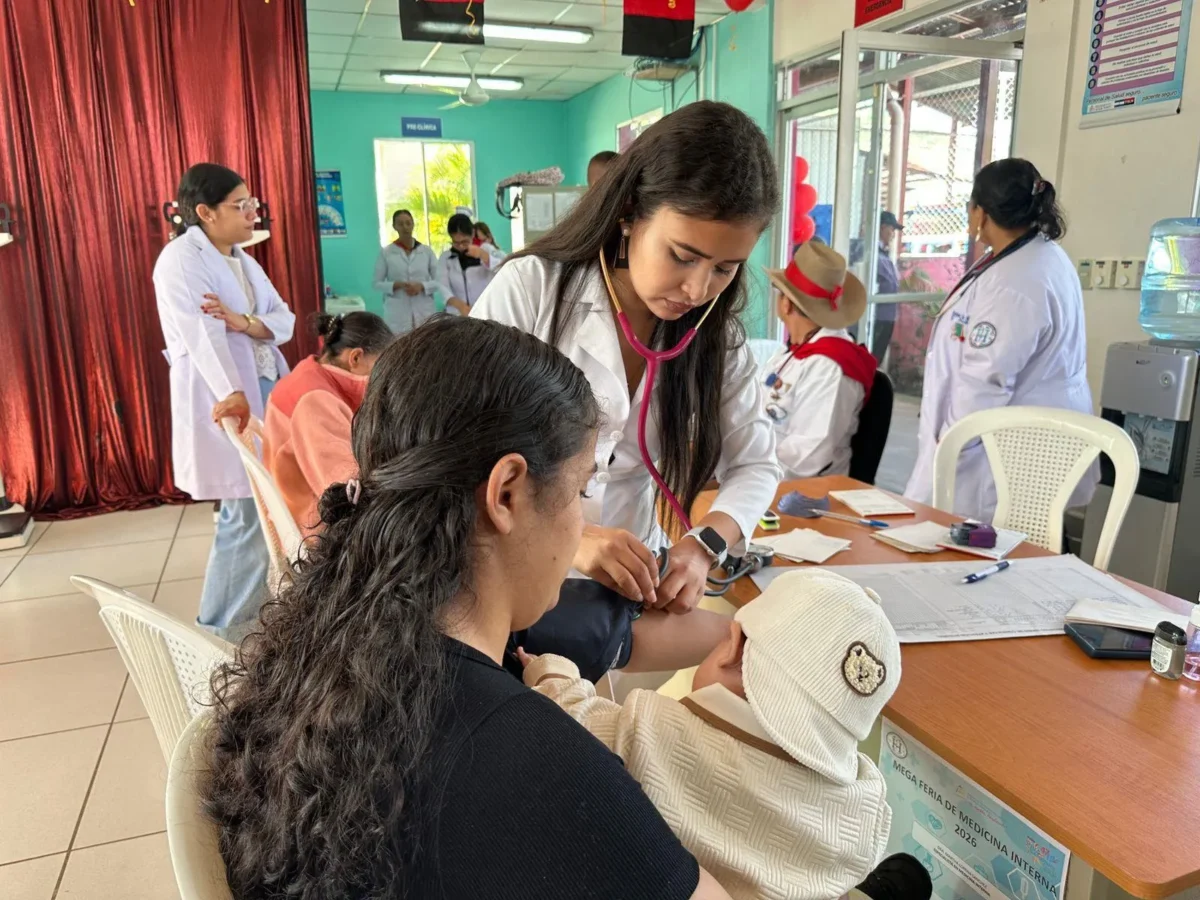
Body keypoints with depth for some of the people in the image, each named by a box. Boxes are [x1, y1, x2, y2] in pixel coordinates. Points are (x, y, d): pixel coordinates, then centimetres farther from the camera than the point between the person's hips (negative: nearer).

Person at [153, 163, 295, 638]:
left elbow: (285, 320, 7)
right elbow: (201, 335, -24)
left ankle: (253, 612, 26)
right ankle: (219, 632, 8)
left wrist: (244, 322, -14)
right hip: (224, 400, -8)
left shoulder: (241, 259, 17)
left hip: (268, 390, 8)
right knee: (247, 515, -7)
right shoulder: (181, 258, -9)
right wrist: (232, 394, -37)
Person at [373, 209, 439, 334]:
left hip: (424, 313, 1)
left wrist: (422, 286, -11)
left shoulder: (427, 251, 8)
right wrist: (397, 285, -12)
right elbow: (377, 284, 5)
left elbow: (439, 281, 7)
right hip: (397, 315, -1)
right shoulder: (385, 253, 4)